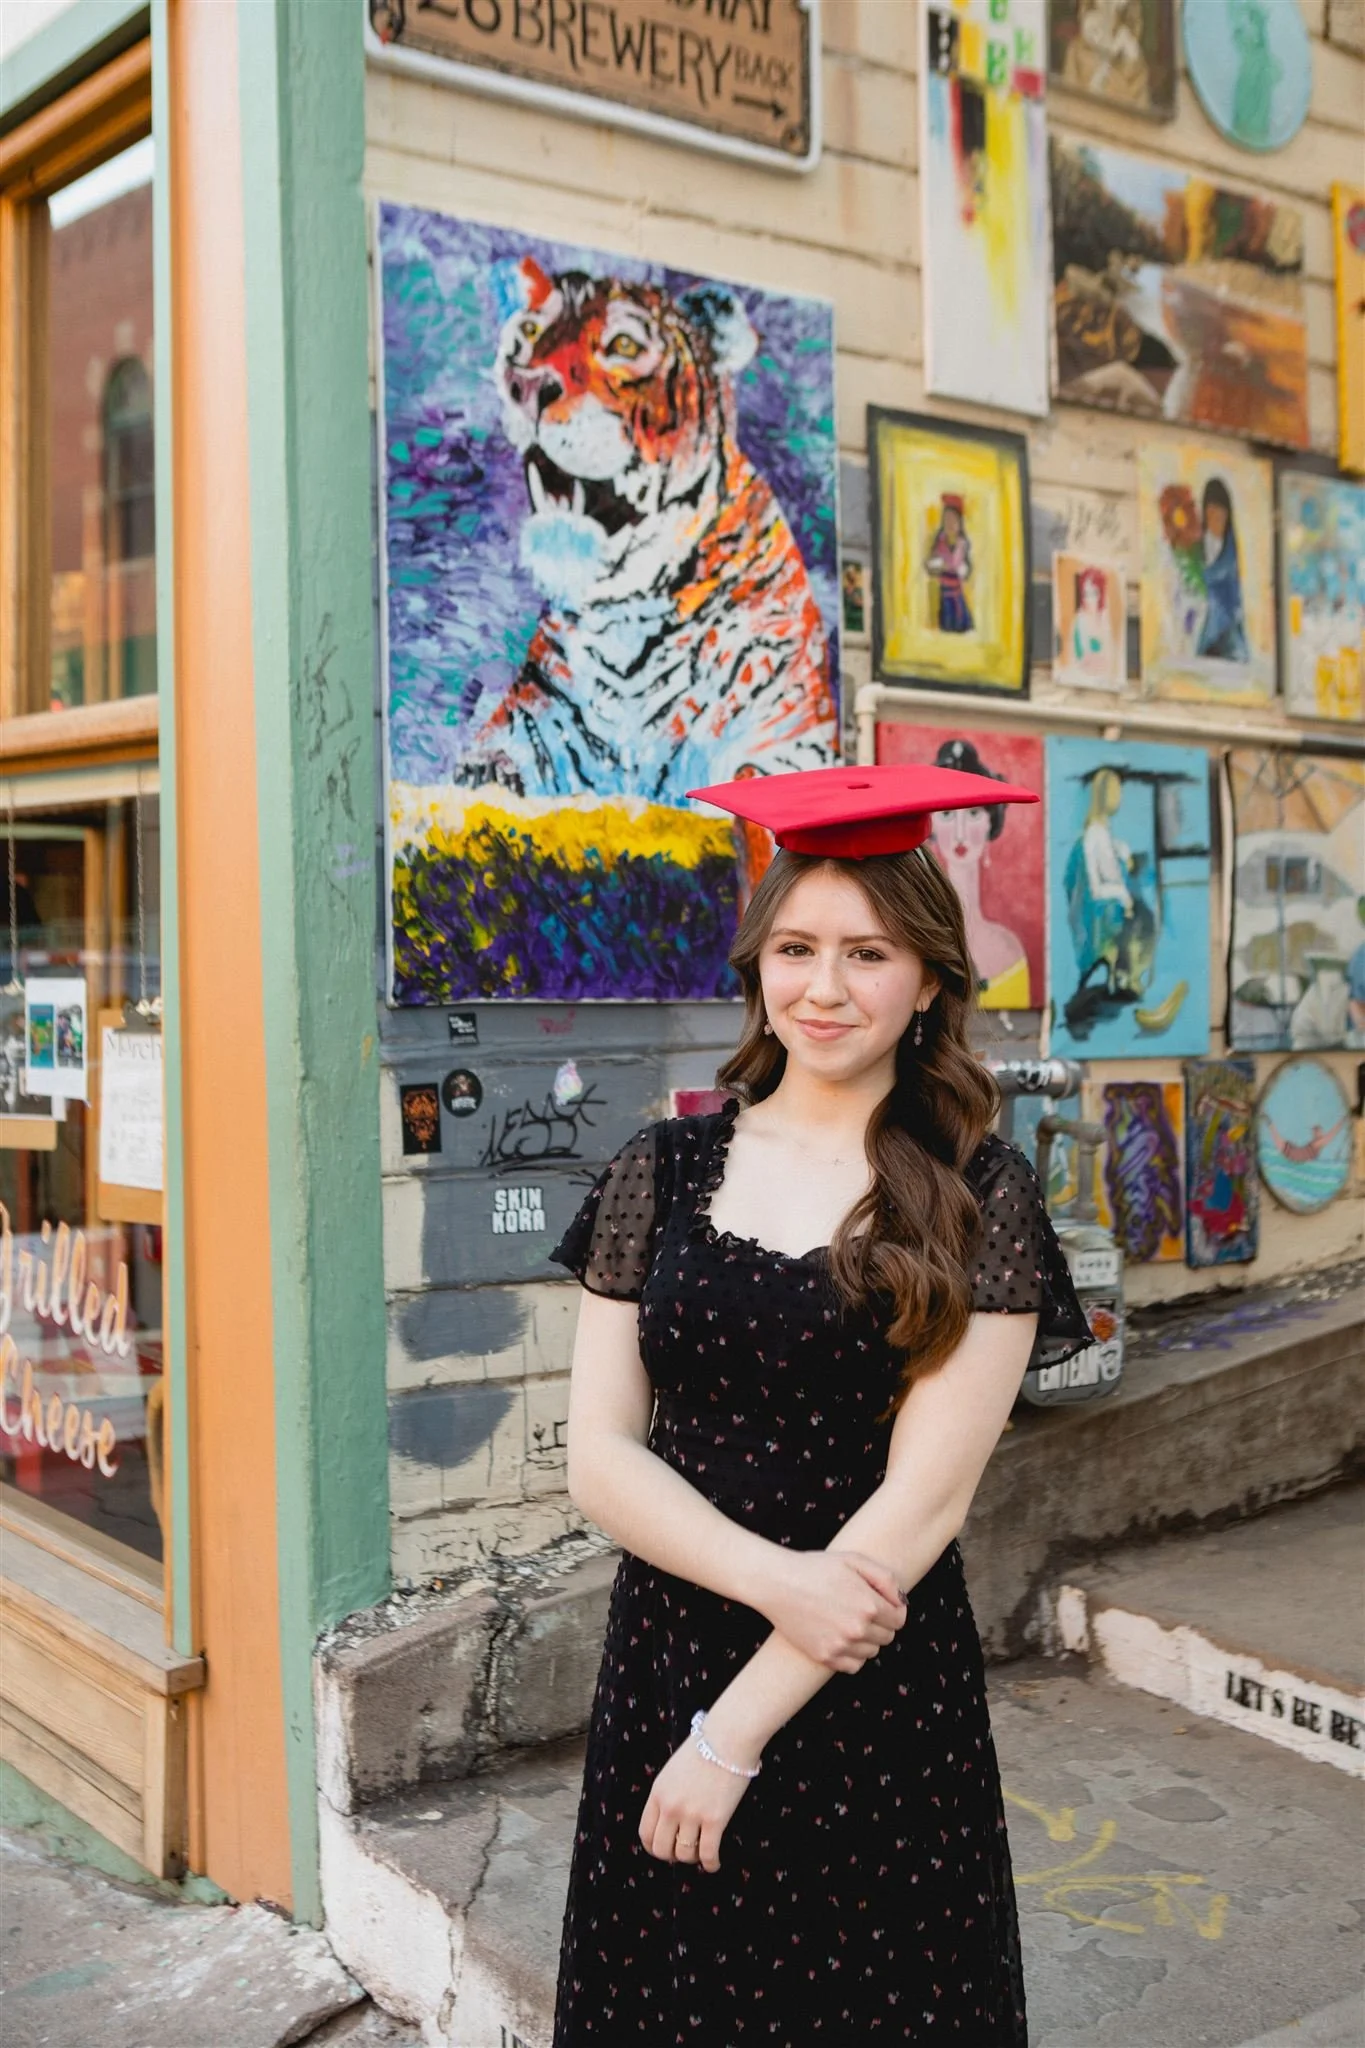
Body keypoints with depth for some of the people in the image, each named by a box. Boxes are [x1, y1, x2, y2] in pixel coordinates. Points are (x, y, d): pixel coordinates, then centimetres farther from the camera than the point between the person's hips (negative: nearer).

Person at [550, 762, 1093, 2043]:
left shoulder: (977, 1195, -7)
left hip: (876, 1698, -2)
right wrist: (773, 1577, -18)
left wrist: (734, 1733, -12)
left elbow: (925, 1496, -12)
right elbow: (599, 1456, -2)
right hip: (661, 1667, 2)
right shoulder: (664, 1171, 1)